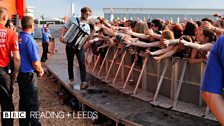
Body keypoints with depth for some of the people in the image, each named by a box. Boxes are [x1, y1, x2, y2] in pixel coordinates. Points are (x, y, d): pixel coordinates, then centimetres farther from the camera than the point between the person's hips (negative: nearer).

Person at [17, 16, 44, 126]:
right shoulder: (29, 40, -20)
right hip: (29, 75, -8)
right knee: (32, 104, 3)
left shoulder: (18, 38, 2)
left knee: (23, 101, 18)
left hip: (20, 74, 8)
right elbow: (35, 63, -21)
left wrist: (38, 69, 13)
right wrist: (40, 70, 0)